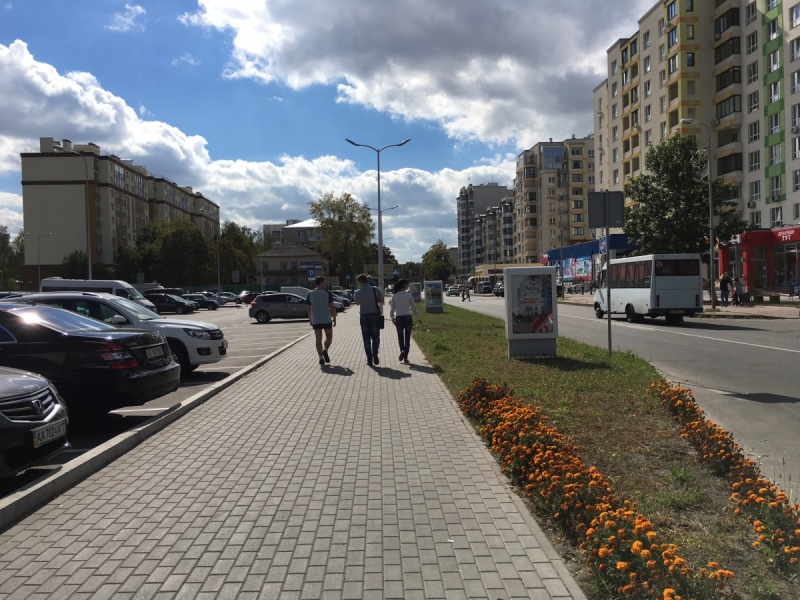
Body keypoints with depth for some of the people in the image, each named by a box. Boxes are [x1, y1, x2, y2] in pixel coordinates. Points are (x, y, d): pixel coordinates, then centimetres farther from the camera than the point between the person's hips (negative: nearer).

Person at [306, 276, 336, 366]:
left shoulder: (310, 294, 3)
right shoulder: (327, 293, -6)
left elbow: (308, 308, 6)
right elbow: (332, 307, -8)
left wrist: (310, 319, 18)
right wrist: (334, 318, 1)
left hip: (315, 320, 2)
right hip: (327, 319, -2)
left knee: (318, 339, 6)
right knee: (329, 336, 15)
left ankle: (321, 358, 0)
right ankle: (325, 350, -9)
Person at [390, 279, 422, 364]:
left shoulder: (394, 296, -5)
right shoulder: (409, 295, -9)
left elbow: (392, 309, -1)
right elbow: (414, 308, -5)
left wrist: (392, 318, 15)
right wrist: (419, 318, 7)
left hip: (398, 319, 1)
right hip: (408, 318, -1)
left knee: (400, 337, 18)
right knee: (407, 338, 9)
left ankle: (402, 350, -8)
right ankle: (405, 358, 9)